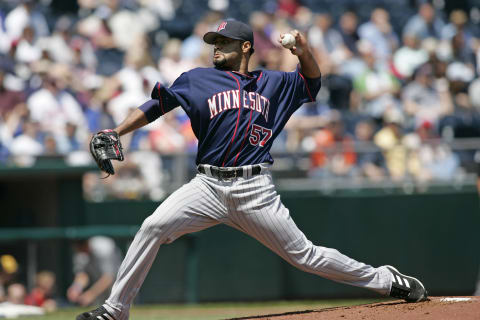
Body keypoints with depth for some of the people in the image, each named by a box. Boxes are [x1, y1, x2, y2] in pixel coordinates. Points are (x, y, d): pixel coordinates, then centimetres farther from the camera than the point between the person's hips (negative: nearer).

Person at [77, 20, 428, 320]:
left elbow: (312, 83, 26)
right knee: (153, 227, -18)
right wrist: (116, 133, -6)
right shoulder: (198, 79, 10)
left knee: (304, 255, -1)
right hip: (208, 185, 1)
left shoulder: (271, 83, 14)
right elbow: (156, 106, 8)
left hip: (255, 190, -1)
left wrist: (304, 53, 4)